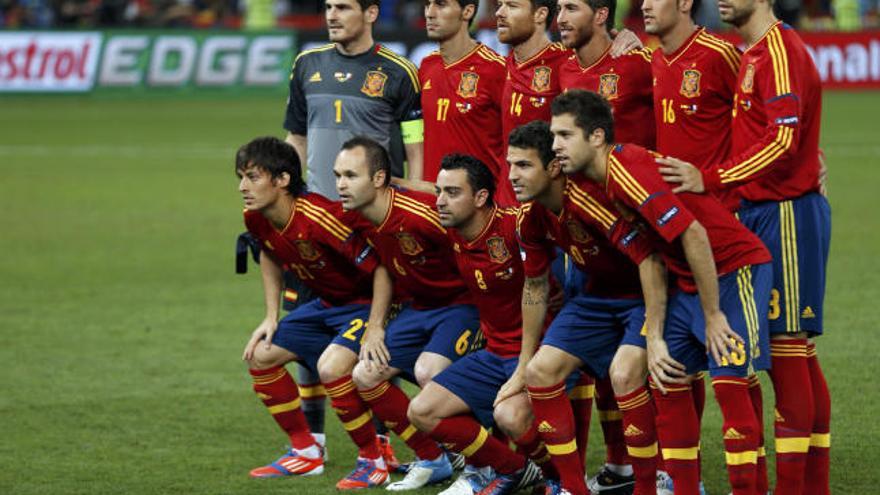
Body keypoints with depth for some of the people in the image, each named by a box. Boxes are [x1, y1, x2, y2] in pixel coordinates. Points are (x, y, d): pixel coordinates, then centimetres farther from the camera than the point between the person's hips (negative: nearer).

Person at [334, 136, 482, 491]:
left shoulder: (420, 215, -29)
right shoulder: (359, 220, -4)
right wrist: (375, 326, 7)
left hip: (460, 304, -9)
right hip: (416, 309, 9)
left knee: (427, 371, -30)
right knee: (365, 376, -1)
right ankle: (433, 460, 11)